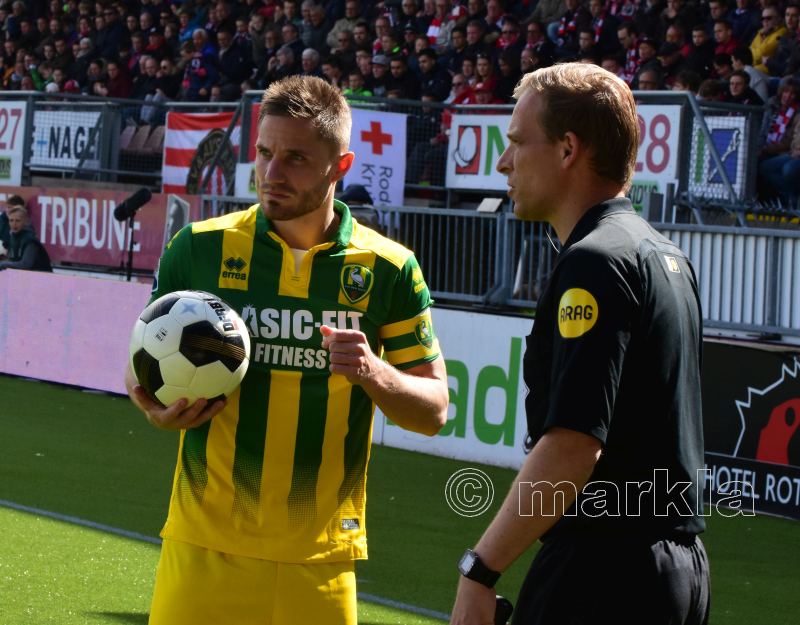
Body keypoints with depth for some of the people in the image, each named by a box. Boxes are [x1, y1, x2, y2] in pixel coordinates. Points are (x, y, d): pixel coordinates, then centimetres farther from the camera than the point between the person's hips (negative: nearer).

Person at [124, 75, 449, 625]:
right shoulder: (200, 248, 0)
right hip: (205, 547, 0)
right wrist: (157, 411, -12)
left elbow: (434, 410, 4)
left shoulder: (388, 269, 0)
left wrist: (375, 373, -16)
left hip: (320, 559, 0)